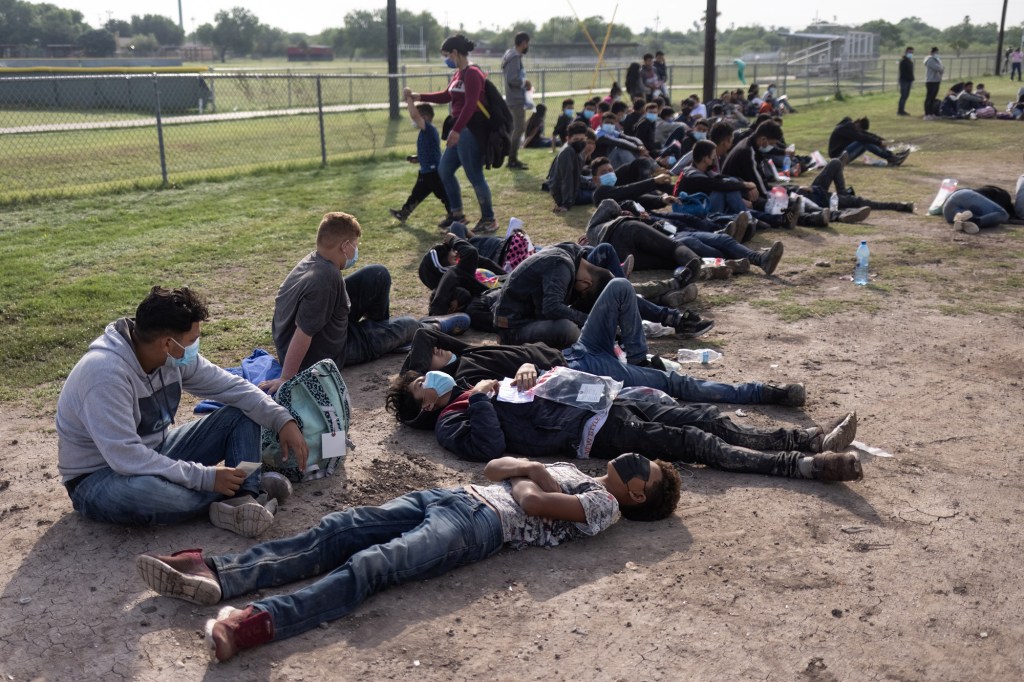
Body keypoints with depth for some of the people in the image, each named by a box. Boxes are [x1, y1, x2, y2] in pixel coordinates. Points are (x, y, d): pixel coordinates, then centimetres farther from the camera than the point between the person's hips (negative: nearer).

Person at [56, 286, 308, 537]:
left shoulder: (174, 356, -9)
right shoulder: (105, 373, -32)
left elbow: (232, 386, 0)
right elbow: (126, 458, -36)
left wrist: (283, 420, -14)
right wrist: (206, 477, -32)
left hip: (155, 455, 8)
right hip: (99, 478, -7)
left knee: (241, 414, -1)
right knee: (143, 492, -42)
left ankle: (243, 502, -23)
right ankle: (242, 490, -17)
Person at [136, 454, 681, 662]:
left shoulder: (605, 506, 6)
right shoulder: (571, 471, 32)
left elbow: (533, 503, -9)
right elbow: (492, 467, 29)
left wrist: (523, 480, 10)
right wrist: (532, 470, 14)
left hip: (484, 525, -8)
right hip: (452, 497, 8)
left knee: (371, 564, -31)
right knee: (334, 532, -13)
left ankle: (260, 622, -48)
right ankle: (213, 573, -23)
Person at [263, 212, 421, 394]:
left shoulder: (313, 260, -7)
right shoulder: (325, 279, -35)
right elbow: (302, 335, -35)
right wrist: (286, 380, -31)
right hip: (323, 356, -8)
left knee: (379, 275, 7)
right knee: (409, 326, 5)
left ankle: (380, 327, 31)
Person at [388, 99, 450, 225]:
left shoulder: (429, 129, -17)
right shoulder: (426, 131, 14)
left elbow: (414, 115, -31)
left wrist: (409, 99, -19)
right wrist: (418, 158, 13)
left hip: (433, 171, -11)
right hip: (426, 172, 11)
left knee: (442, 193, -3)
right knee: (417, 193, 19)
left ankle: (453, 215, 5)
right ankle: (404, 212, 30)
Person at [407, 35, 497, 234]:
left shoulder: (472, 74, -14)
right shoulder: (459, 74, 14)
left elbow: (470, 105, -23)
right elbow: (446, 97, 26)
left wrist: (456, 130, -28)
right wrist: (418, 97, 23)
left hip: (472, 131, -10)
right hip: (461, 131, 10)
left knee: (474, 176, -4)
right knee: (444, 169, 15)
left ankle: (489, 220, 8)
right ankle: (457, 214, 23)